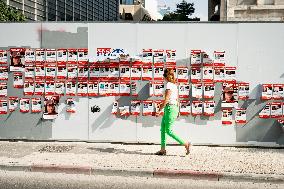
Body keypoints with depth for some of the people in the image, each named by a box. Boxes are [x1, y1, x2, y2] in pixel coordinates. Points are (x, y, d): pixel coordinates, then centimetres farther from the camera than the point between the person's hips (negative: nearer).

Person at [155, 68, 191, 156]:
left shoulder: (169, 84, -14)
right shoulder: (175, 85, 13)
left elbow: (166, 99, -18)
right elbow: (177, 99, 18)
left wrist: (159, 110, -12)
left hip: (170, 108, -9)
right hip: (174, 107, 9)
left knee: (168, 131, -5)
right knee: (162, 129, 11)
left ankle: (185, 144, -5)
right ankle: (162, 149, 13)